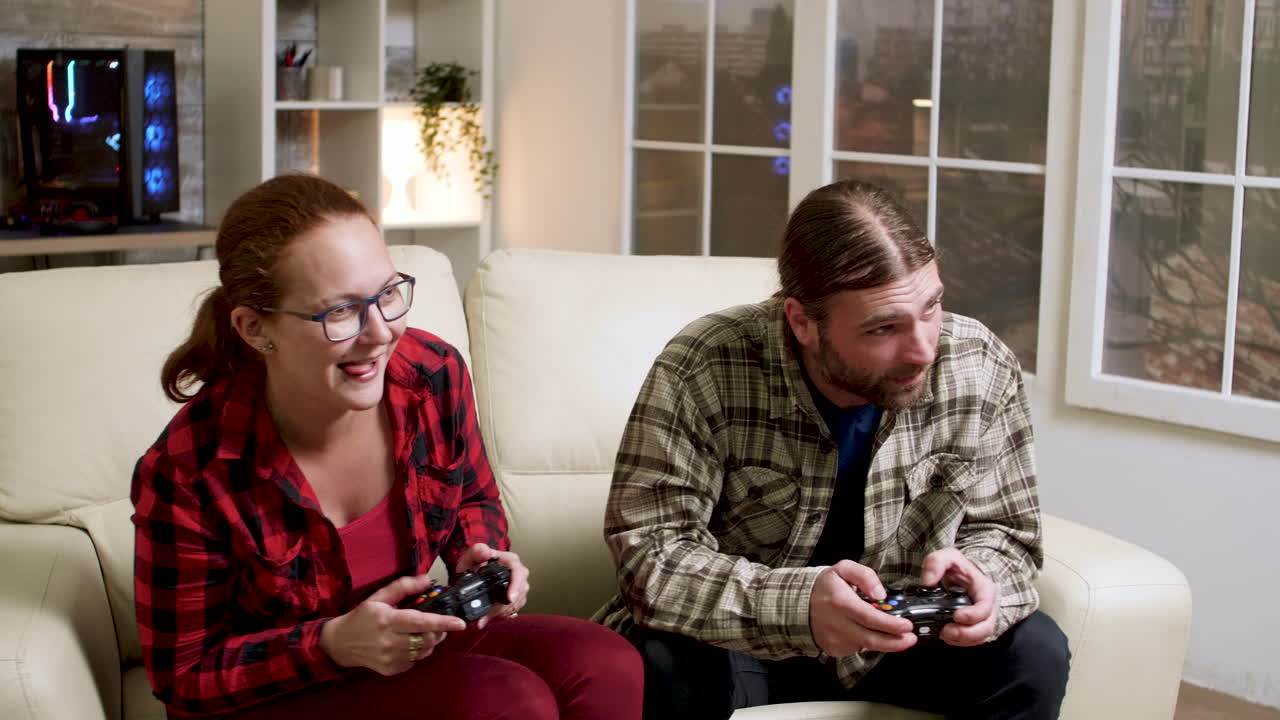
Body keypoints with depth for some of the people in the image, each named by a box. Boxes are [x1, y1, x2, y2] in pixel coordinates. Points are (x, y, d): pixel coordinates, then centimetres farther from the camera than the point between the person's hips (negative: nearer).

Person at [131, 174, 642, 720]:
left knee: (604, 665, -19)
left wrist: (479, 558, -13)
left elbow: (472, 501, 11)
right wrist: (334, 644, -28)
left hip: (408, 647, 6)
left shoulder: (434, 374, -13)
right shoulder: (188, 473, -25)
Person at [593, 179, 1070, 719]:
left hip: (896, 644, 3)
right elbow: (651, 552, -26)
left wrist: (980, 581, -28)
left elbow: (1002, 534, -2)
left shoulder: (982, 371, -14)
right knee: (668, 667, -34)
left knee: (1033, 652, -20)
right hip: (741, 643, -3)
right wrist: (797, 605, -43)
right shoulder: (702, 371, -25)